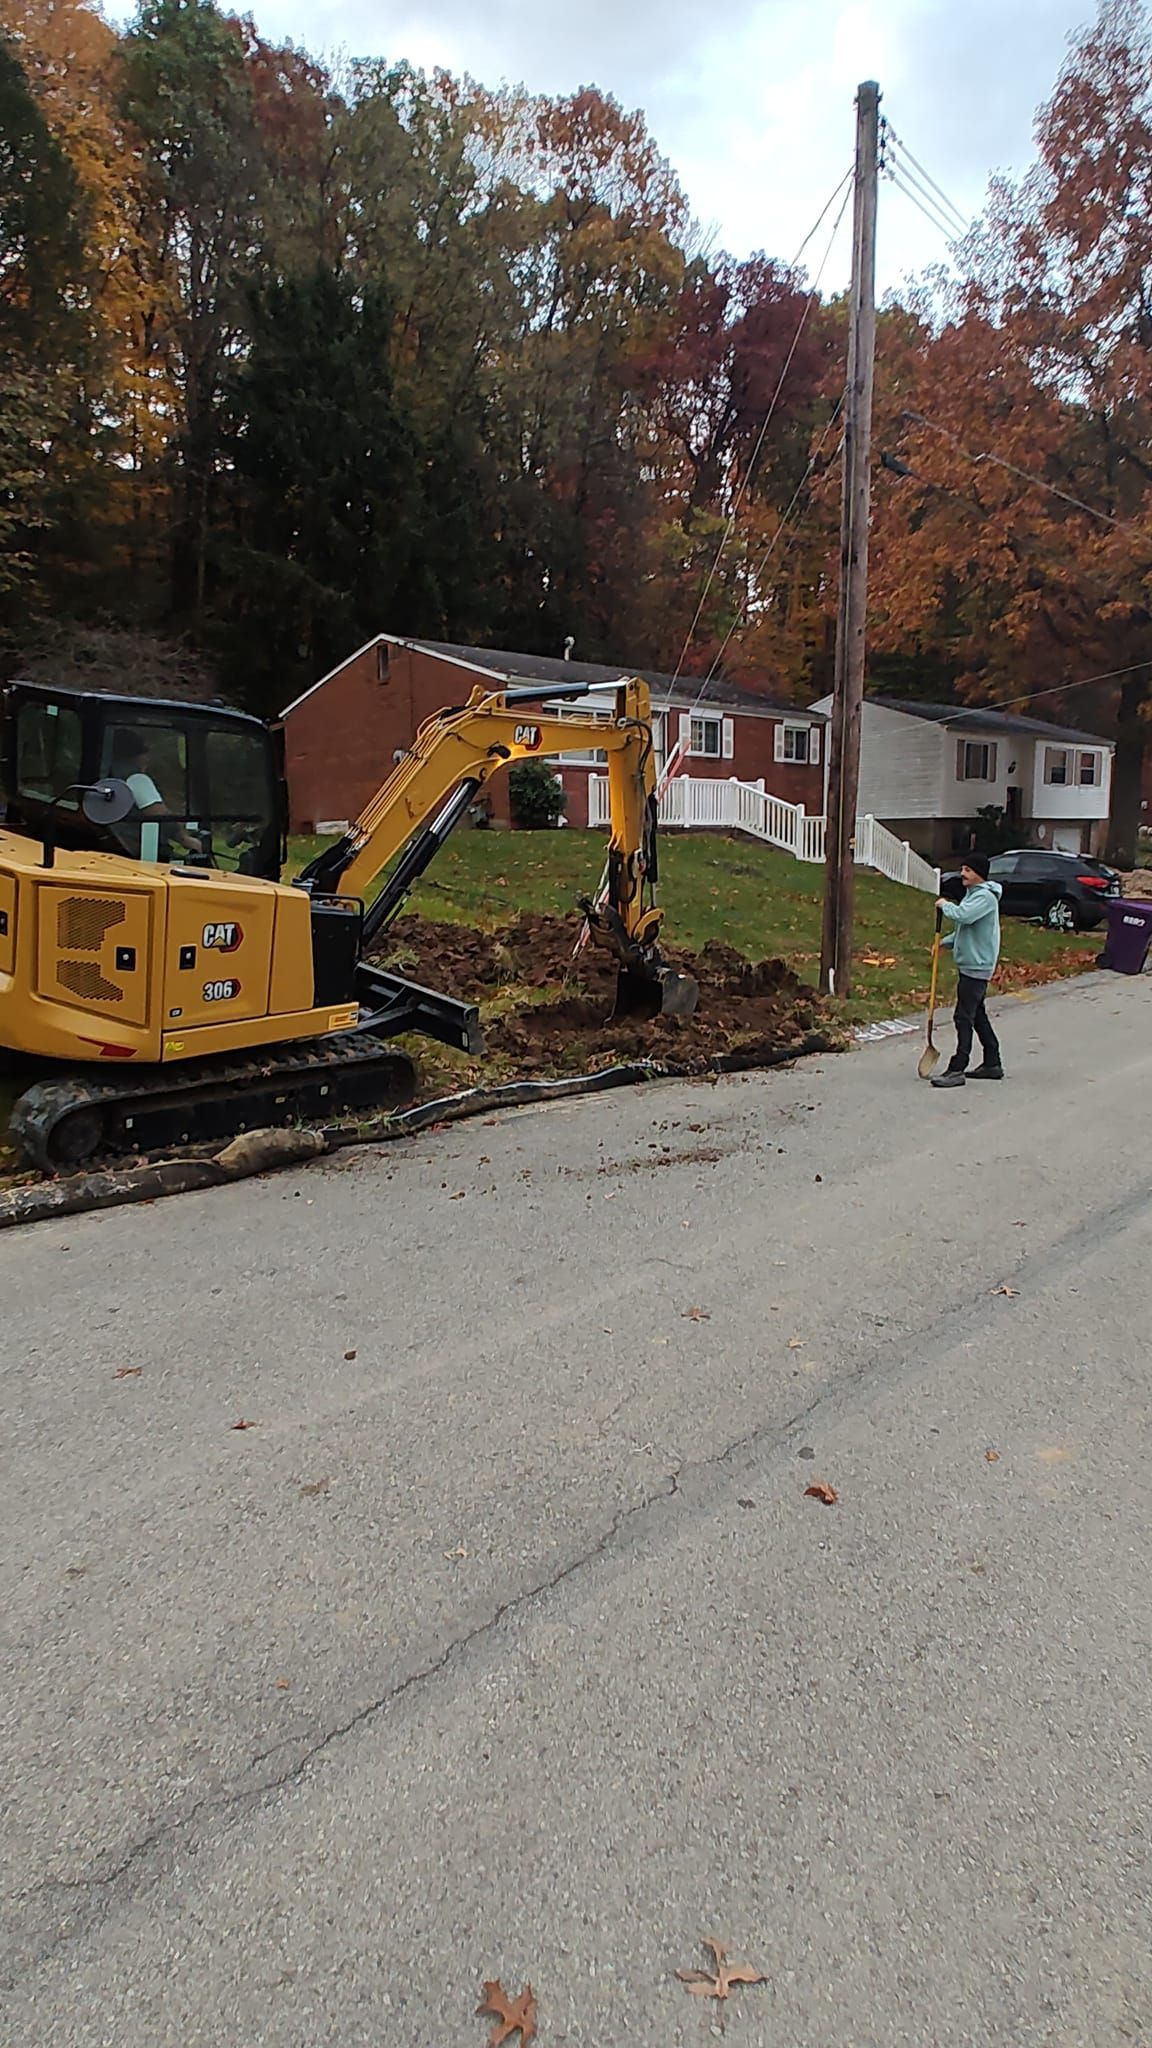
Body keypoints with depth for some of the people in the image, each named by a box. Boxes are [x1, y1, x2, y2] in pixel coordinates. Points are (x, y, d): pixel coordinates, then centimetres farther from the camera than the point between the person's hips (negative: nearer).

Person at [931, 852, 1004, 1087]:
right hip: (969, 964, 11)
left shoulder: (985, 896, -16)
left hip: (977, 967, -11)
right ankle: (992, 1063, 25)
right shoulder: (973, 894, 17)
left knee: (964, 1017, -11)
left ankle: (957, 1070, -10)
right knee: (977, 1015, 16)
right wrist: (946, 942, 14)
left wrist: (945, 905, -14)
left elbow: (964, 916, -33)